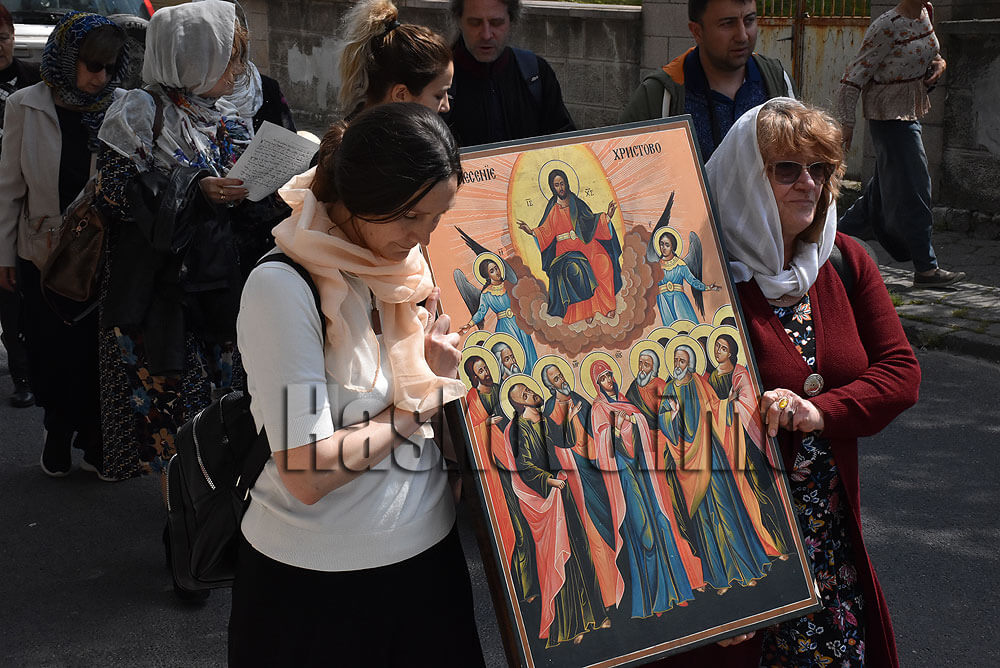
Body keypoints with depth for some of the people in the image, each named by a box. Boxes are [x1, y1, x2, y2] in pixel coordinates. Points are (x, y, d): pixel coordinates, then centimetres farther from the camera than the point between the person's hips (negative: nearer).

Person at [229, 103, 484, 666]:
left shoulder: (412, 267, 2)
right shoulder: (282, 287, -19)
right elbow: (307, 475, -24)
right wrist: (422, 396, -14)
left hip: (427, 552, 6)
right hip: (316, 578, -6)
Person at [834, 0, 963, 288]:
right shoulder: (887, 27, -19)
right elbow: (857, 74, -18)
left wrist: (939, 63, -1)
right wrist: (845, 121, -18)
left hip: (911, 112, 9)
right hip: (889, 117, -9)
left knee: (884, 187, 16)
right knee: (912, 188, -7)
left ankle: (840, 234, 33)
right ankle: (926, 268, -2)